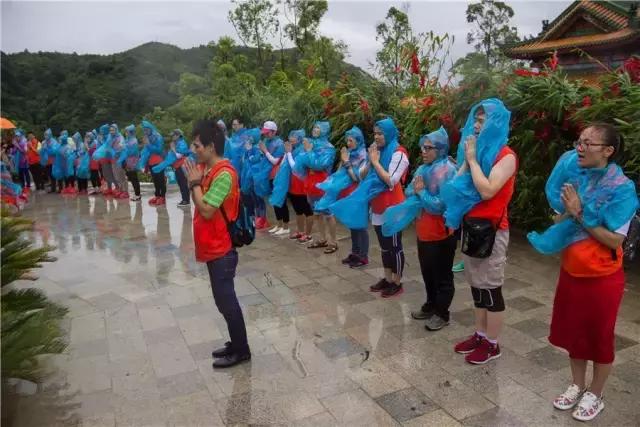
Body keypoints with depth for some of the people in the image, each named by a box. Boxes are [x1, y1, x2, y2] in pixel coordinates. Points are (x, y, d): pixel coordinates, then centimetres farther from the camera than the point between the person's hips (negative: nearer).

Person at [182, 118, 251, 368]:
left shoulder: (224, 174, -21)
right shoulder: (207, 169, 8)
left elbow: (206, 210, -22)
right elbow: (198, 203, 17)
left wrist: (195, 182, -15)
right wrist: (195, 181, 3)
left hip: (221, 249, -10)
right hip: (213, 247, 10)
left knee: (226, 300, 0)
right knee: (223, 299, 17)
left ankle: (241, 350, 16)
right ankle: (236, 343, 31)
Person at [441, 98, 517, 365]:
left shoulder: (506, 156, -11)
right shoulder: (478, 150, 13)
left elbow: (487, 190, -24)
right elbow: (456, 184, 9)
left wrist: (472, 158, -16)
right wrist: (467, 158, -2)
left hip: (491, 229, -7)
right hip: (470, 225, 8)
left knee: (490, 288, 2)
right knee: (476, 286, 14)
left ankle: (492, 344, 15)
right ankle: (480, 335, 27)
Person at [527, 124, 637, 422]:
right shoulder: (571, 175, -3)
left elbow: (615, 240, -21)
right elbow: (557, 223, 5)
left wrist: (580, 214, -24)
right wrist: (567, 211, -15)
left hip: (602, 278, -5)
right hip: (570, 272, 5)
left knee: (600, 337, 12)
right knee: (573, 332, 18)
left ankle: (595, 395, 31)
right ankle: (577, 386, 38)